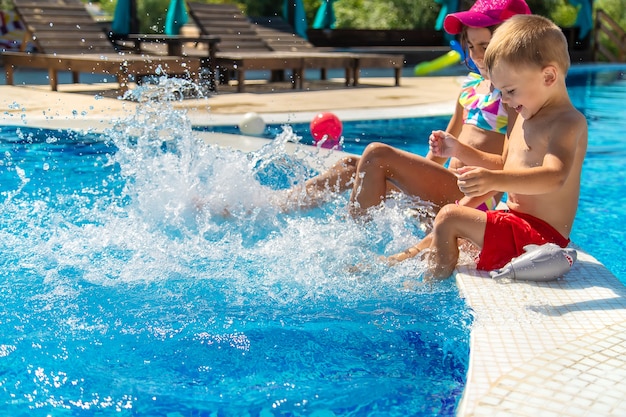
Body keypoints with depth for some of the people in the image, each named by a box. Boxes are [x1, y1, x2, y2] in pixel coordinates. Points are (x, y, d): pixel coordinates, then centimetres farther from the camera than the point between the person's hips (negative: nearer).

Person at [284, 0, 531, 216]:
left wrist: (460, 211, -25)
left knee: (377, 155, -21)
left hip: (474, 200, -8)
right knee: (352, 166, 2)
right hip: (449, 189, 8)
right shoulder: (471, 86, 15)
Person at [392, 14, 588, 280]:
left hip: (540, 235, -11)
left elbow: (555, 176, -36)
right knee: (443, 229, 23)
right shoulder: (526, 116, 13)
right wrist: (460, 151, 13)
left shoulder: (568, 122, -19)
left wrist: (495, 181, -51)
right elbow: (505, 165, 25)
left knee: (449, 218, -17)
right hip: (517, 221, 11)